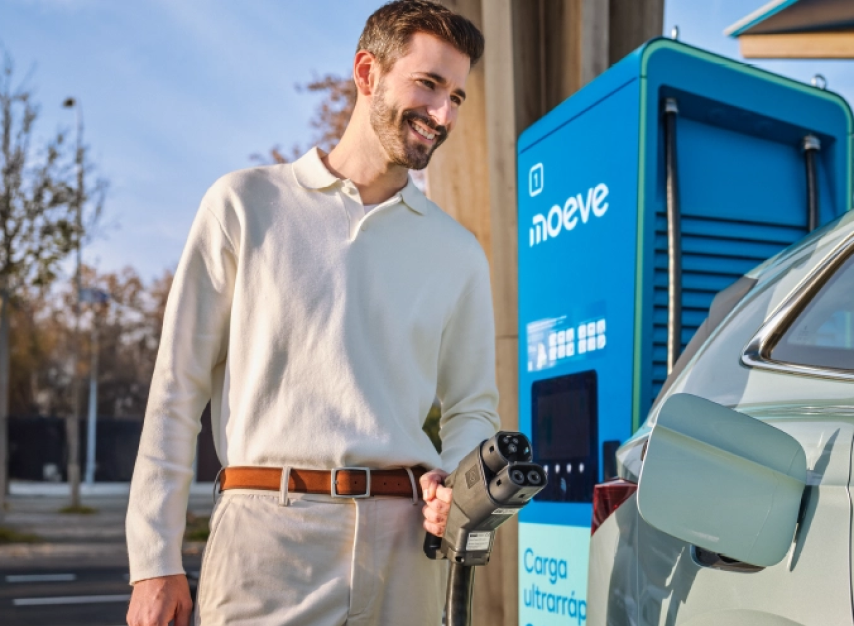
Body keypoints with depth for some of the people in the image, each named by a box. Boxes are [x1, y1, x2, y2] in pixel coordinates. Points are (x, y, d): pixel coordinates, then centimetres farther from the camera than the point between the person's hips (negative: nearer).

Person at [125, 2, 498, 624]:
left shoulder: (458, 252, 13)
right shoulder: (246, 203, 5)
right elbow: (178, 389, 3)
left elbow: (474, 408, 19)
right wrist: (156, 561, -2)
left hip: (403, 543, 3)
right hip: (268, 531, -2)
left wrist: (455, 481, -4)